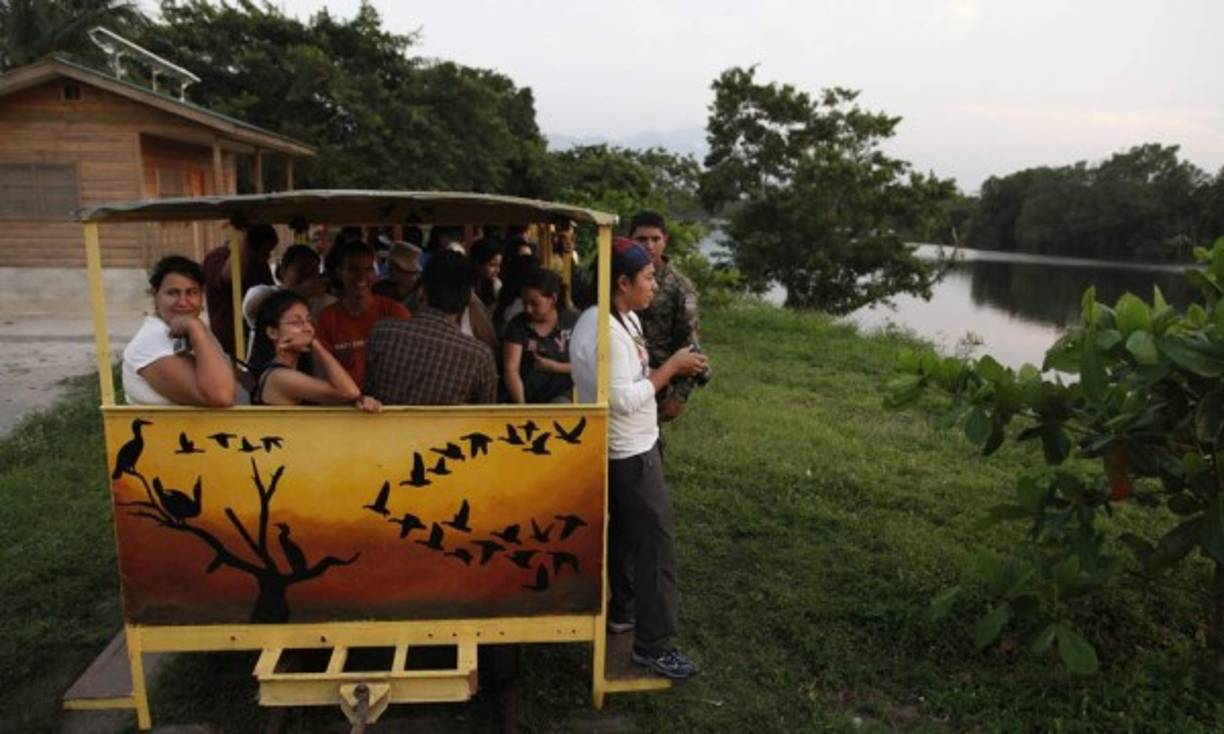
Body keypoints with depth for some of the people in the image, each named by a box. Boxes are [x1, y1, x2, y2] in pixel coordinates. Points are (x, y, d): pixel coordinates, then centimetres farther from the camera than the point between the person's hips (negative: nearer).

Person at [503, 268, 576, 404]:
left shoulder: (572, 322, 3)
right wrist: (521, 406, -15)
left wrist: (553, 366, -5)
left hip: (561, 396, -1)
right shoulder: (517, 324, 4)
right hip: (526, 399, 1)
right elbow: (511, 369, -3)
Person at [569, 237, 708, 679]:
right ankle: (653, 643, 7)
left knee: (626, 531, 21)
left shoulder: (626, 320, 7)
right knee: (656, 539, -3)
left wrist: (673, 368, 1)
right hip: (628, 453, -11)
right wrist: (670, 367, -20)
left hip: (628, 448, 11)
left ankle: (623, 610, 38)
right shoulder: (603, 330, -25)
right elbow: (624, 400, -27)